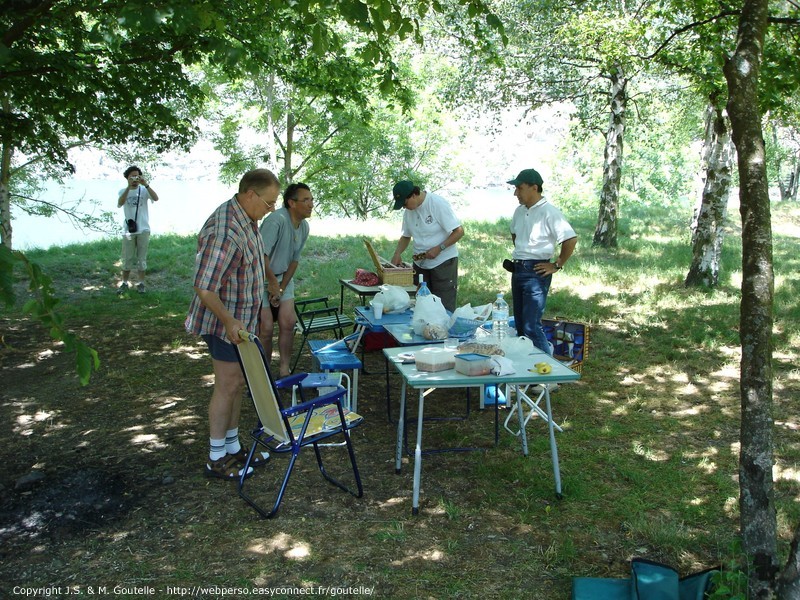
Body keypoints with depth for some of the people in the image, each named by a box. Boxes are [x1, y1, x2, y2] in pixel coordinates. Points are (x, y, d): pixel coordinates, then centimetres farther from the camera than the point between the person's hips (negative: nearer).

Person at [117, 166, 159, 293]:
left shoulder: (144, 190, 0)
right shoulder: (123, 191, 3)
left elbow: (156, 198, -17)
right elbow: (119, 204, -17)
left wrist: (146, 185, -27)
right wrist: (129, 187, -24)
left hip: (143, 230, 0)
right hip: (128, 230, 1)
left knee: (142, 258, 6)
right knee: (127, 259, 7)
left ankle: (141, 283, 15)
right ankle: (125, 283, 18)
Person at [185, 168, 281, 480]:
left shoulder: (246, 219, 2)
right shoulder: (225, 233, -29)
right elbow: (204, 289, -29)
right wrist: (229, 321, -25)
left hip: (242, 319, 9)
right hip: (225, 323, -9)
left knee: (237, 384, 17)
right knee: (227, 386, 1)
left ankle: (233, 447, 31)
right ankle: (217, 460, 16)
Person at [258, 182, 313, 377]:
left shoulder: (304, 227, 0)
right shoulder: (277, 220, -26)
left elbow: (294, 260, 6)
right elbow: (261, 255, -30)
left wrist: (281, 288, -3)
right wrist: (272, 282, -19)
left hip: (282, 277, 7)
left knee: (288, 322, -2)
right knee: (266, 327, -5)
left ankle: (284, 370, 11)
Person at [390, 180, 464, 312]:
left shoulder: (438, 204, -16)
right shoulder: (409, 210, 5)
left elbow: (459, 231, -16)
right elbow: (405, 236, 16)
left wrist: (439, 248, -22)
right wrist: (397, 254, -1)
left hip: (443, 261, -7)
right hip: (420, 263, 7)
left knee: (445, 306, -6)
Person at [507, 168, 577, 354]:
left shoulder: (549, 212, -15)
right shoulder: (520, 211, 10)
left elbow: (571, 239, -21)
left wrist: (557, 265, -14)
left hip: (536, 272, -8)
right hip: (518, 270, 9)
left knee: (532, 327, -11)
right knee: (520, 324, 14)